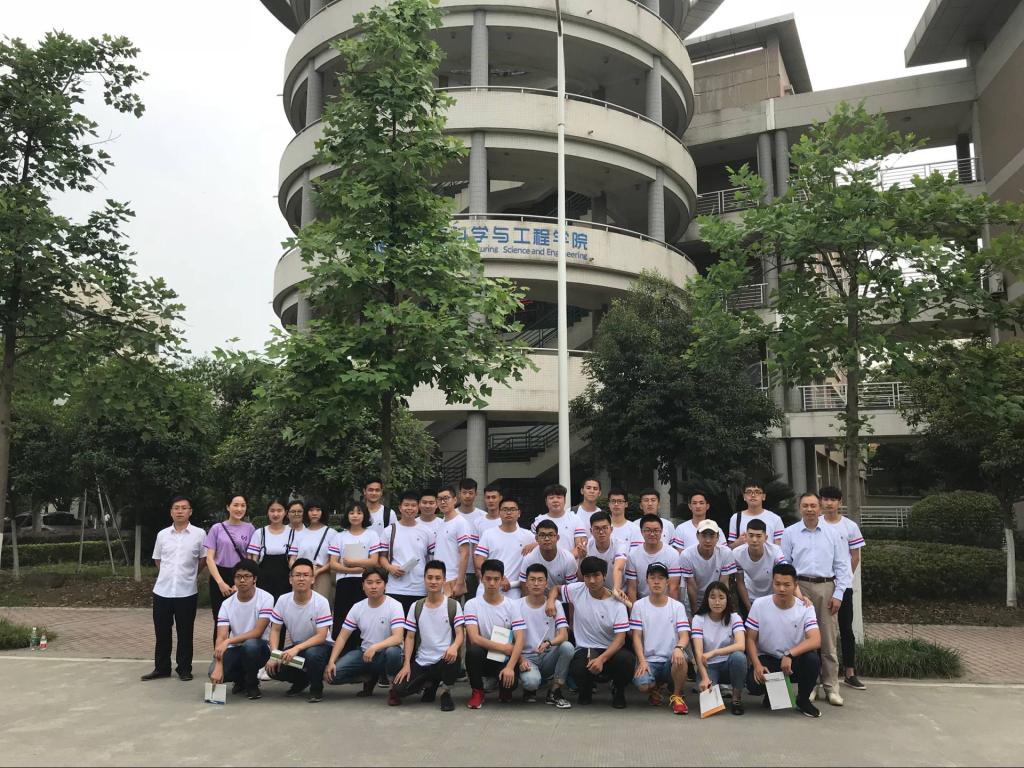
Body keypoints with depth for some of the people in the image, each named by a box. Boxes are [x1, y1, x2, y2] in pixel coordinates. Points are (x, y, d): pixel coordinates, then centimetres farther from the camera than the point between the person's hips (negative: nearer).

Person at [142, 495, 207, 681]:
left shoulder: (199, 534, -3)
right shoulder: (162, 534, 5)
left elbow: (203, 559, 7)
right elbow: (157, 559, 17)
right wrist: (169, 575, 12)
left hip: (187, 591, -2)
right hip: (162, 590, 3)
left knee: (185, 633, 6)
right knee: (161, 632, 9)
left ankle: (184, 669, 16)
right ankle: (161, 668, 21)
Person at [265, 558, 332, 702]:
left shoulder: (321, 602, -20)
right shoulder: (283, 600, -8)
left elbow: (321, 636, -24)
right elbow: (275, 630, -1)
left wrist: (296, 649, -36)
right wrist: (274, 655, -16)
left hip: (318, 645, -4)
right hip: (295, 646, 5)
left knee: (312, 653, -38)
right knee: (273, 669, -19)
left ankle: (316, 689, -9)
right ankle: (301, 680, 13)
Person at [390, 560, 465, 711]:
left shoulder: (453, 605, -2)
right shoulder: (416, 606, 6)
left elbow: (460, 634, -9)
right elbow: (410, 637, 6)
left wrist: (454, 647, -32)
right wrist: (406, 664, -6)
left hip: (444, 659, -3)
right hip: (421, 662, 3)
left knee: (452, 658, -39)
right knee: (398, 689, -19)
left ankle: (445, 690, -3)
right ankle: (430, 684, 16)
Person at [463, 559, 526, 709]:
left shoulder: (513, 605, -4)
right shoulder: (472, 604, -6)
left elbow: (519, 640, -11)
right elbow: (474, 638, -16)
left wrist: (510, 667, -25)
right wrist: (505, 648, -18)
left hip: (504, 659, 0)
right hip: (482, 657, 0)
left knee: (510, 681, -31)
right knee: (473, 650, -34)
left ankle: (504, 690, 11)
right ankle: (477, 691, -7)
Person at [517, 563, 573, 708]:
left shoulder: (555, 605, 1)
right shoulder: (517, 606, -2)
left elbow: (563, 635, -10)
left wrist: (548, 643, -31)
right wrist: (521, 660, -17)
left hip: (549, 656, 2)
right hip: (527, 657, -2)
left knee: (567, 646, -29)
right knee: (531, 680, -35)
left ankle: (554, 692, -10)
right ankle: (530, 688, 7)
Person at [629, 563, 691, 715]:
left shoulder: (677, 606, 6)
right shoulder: (639, 605, 6)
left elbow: (684, 635, -4)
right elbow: (636, 636, 0)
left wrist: (679, 647, -28)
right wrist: (642, 661, -15)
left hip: (671, 660, 0)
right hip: (648, 660, 0)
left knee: (680, 659, -36)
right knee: (642, 685, -31)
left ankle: (677, 695, -7)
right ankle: (656, 687, 11)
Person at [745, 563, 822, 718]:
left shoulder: (805, 608, -10)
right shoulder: (759, 605, -9)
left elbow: (815, 641, -23)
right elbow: (750, 639, -6)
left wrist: (789, 654, -36)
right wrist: (757, 665, -22)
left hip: (794, 661, 0)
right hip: (767, 659, 0)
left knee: (812, 658, -32)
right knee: (754, 684, -30)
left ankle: (803, 699, -2)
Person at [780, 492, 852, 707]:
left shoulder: (832, 533, 8)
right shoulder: (790, 533, 5)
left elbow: (842, 566, 7)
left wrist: (838, 594, 1)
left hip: (826, 588, 1)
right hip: (800, 587, -1)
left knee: (828, 640, 3)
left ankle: (831, 687, 11)